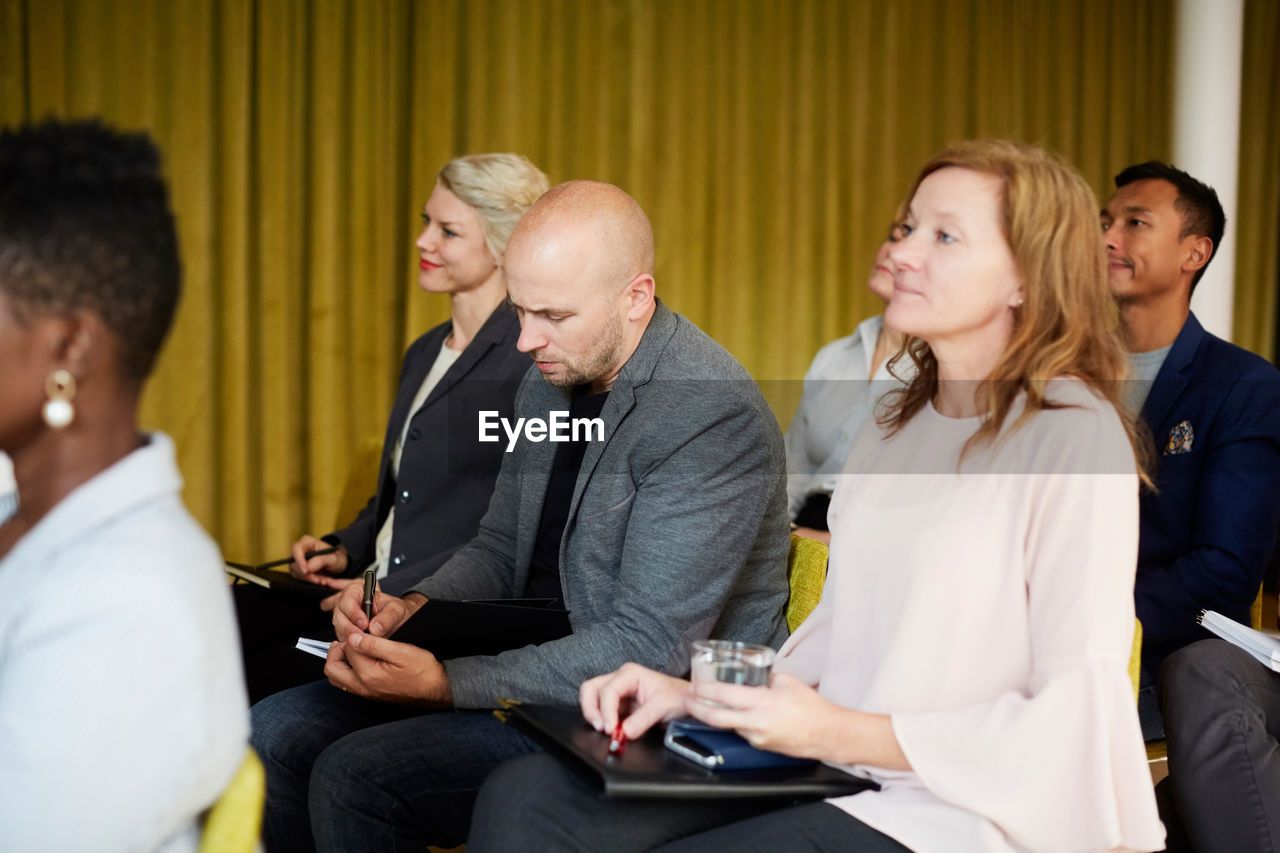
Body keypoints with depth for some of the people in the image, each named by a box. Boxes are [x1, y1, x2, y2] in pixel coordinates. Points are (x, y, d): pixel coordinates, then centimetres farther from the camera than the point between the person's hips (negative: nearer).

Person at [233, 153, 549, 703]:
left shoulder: (529, 359, -12)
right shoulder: (425, 353, 18)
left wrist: (394, 594, -16)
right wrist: (345, 550, 7)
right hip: (372, 585, 8)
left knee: (259, 678, -22)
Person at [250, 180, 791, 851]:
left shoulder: (713, 414, -21)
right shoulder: (549, 378, 8)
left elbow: (650, 648, -25)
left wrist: (448, 683, -26)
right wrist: (412, 606, -4)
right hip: (532, 664, 9)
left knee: (355, 775, -21)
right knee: (279, 731, -3)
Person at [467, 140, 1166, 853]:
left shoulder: (1075, 438, -12)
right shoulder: (896, 428, 15)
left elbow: (1074, 721, -16)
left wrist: (841, 733, -16)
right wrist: (698, 694, 3)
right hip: (826, 773, 8)